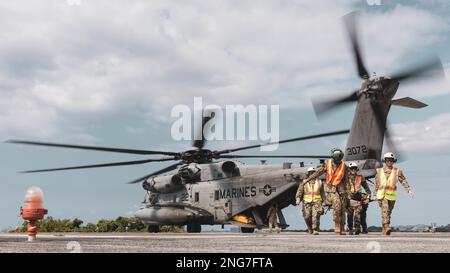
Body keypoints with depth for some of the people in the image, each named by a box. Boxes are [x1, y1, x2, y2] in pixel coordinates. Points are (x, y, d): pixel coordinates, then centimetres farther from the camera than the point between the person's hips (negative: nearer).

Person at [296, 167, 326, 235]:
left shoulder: (319, 182, 12)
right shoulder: (304, 182, 9)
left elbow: (322, 193, 19)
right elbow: (299, 191, 3)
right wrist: (298, 200, -11)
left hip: (317, 202, 0)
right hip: (307, 202, 1)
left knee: (316, 215, -17)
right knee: (307, 216, -3)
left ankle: (315, 230, -17)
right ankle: (310, 229, 21)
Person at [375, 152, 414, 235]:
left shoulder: (397, 171, 6)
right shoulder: (379, 171, 7)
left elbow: (403, 181, 0)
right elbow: (376, 184, 13)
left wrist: (409, 190, -14)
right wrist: (375, 195, 15)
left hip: (392, 196, 1)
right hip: (382, 195, -1)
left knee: (388, 212, 9)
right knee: (385, 211, -20)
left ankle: (384, 229, 20)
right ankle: (387, 227, -30)